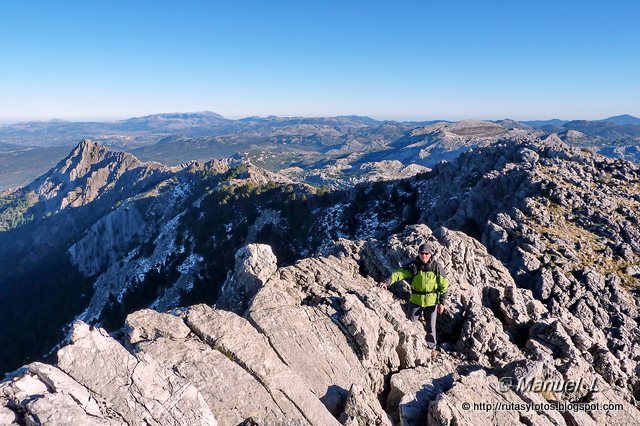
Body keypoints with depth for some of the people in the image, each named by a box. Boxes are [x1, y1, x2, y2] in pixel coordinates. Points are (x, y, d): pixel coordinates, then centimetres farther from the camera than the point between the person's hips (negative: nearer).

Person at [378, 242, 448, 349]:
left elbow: (444, 285, -4)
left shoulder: (437, 267, -13)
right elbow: (400, 273, -24)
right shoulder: (413, 266, -12)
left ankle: (431, 347, 36)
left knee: (431, 327, 14)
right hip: (415, 300, 1)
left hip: (431, 302, -1)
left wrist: (441, 302, -5)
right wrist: (387, 283, -40)